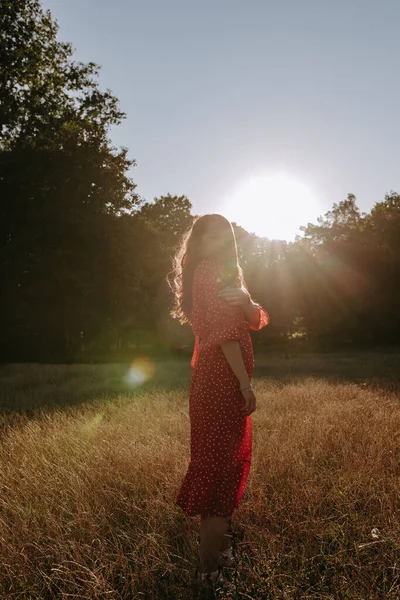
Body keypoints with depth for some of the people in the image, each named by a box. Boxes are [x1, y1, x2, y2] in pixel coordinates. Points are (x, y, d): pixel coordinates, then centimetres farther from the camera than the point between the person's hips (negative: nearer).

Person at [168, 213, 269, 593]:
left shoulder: (223, 273, 19)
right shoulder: (211, 272, -12)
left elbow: (256, 320, 12)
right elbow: (224, 330, -20)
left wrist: (245, 300, -10)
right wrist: (245, 383, -20)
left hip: (217, 378, 10)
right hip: (222, 379, -10)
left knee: (229, 455, 19)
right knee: (219, 461, -4)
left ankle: (217, 537, 36)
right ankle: (211, 562, 7)